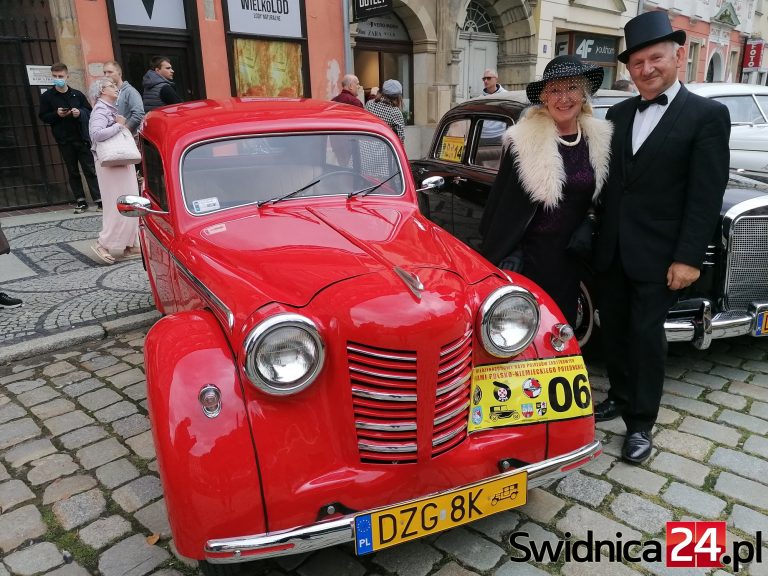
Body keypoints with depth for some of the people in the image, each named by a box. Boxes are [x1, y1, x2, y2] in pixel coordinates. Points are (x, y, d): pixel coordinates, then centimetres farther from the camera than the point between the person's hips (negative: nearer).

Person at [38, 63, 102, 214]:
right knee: (73, 172, 6)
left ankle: (99, 200, 0)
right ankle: (81, 202, 11)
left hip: (81, 138, 0)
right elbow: (43, 116, 5)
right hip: (64, 140, 0)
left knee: (90, 169, -1)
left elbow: (89, 111, 9)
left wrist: (80, 112, -11)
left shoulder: (77, 94, 5)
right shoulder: (47, 96, 3)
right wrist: (56, 114, -13)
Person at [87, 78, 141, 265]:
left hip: (123, 162, 9)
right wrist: (119, 125, -19)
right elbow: (97, 134, -29)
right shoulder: (100, 111, -12)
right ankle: (103, 244, 0)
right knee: (118, 206, -8)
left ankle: (128, 244, 17)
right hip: (111, 164, -9)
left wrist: (123, 124, 2)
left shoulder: (112, 108, 15)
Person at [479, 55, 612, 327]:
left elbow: (595, 199, 11)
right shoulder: (523, 140, -13)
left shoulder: (599, 139, 0)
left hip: (572, 257, 4)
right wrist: (500, 257, -7)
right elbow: (503, 204, -9)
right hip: (528, 255, -4)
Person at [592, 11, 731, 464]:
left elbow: (707, 194, -10)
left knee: (646, 334, 2)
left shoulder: (708, 115, -5)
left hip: (659, 254, -5)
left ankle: (641, 423, 17)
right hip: (613, 249, 5)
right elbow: (609, 179, 9)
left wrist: (688, 258, -15)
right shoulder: (618, 114, 10)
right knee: (614, 329, 13)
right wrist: (602, 236, 3)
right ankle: (621, 397, 34)